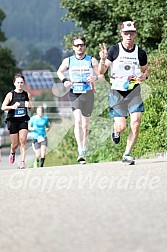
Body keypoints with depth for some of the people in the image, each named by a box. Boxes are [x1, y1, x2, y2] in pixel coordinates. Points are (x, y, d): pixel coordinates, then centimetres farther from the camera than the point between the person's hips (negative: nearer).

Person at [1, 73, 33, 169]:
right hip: (13, 121, -1)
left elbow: (32, 109, 10)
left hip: (23, 120, 1)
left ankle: (23, 161, -14)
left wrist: (29, 106, -14)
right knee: (15, 144, 3)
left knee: (23, 140, -16)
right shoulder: (10, 95, -3)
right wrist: (12, 107, -20)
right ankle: (12, 153, 38)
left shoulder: (27, 95, 4)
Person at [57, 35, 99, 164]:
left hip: (88, 93, 1)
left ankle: (84, 149, 26)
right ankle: (80, 151, -25)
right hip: (74, 93, -1)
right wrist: (64, 80, 2)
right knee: (78, 121, -18)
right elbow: (59, 71, 22)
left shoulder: (92, 61, 3)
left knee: (85, 124, 7)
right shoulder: (68, 61, 5)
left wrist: (94, 78, -17)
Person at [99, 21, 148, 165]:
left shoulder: (140, 53, 2)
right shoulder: (114, 50, -6)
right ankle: (116, 131, 31)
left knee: (136, 123, -12)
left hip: (134, 92, 2)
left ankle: (127, 155, 1)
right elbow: (101, 72, -4)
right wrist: (103, 60, -24)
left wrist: (144, 76, -5)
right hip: (117, 92, -2)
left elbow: (145, 70, 18)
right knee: (121, 126, -8)